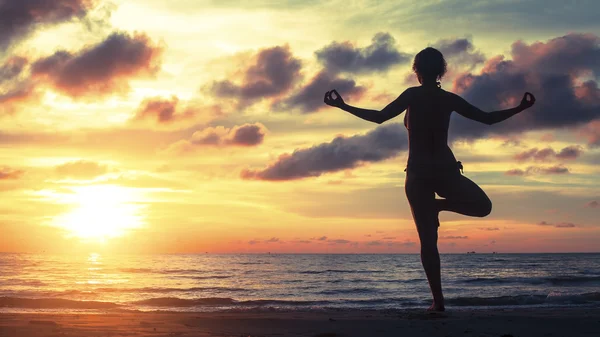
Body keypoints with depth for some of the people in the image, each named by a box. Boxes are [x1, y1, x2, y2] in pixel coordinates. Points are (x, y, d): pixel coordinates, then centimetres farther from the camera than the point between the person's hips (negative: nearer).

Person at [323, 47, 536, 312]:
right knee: (483, 206, 24)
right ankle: (440, 205, 2)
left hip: (418, 174, -1)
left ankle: (438, 300, -5)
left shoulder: (413, 96, -5)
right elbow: (487, 118, 8)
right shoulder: (449, 99, 4)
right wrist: (519, 109, 21)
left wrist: (342, 106, -5)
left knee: (428, 240, 2)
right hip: (446, 171, 1)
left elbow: (379, 117, -12)